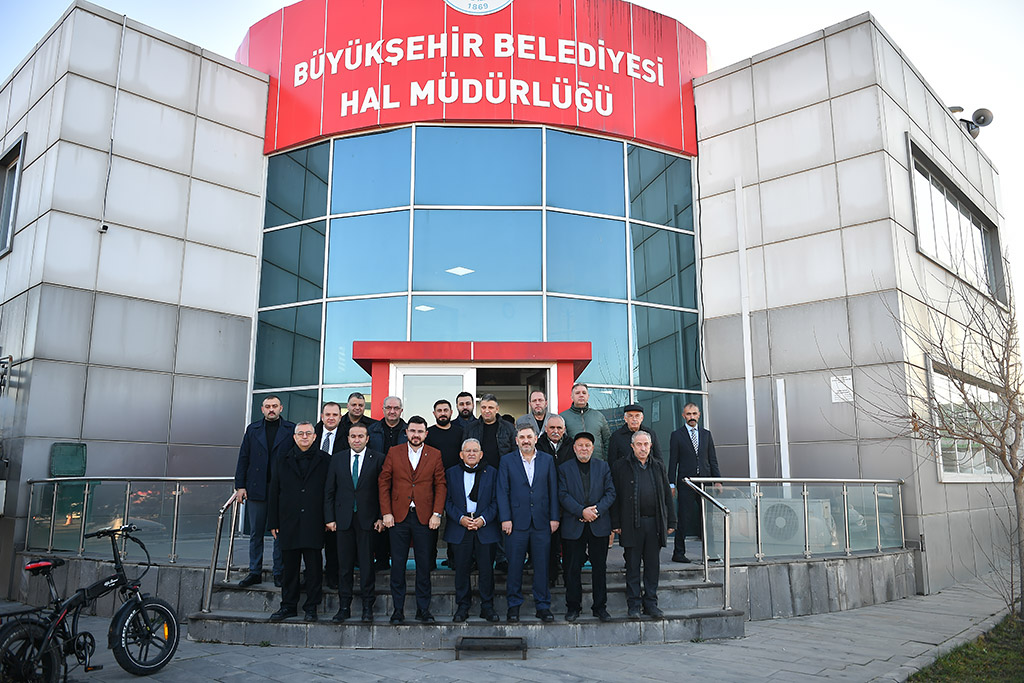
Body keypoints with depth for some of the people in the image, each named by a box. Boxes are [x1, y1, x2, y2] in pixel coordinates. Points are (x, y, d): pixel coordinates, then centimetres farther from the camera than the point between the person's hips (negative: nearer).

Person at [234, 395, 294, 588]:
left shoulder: (291, 430, 3)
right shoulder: (252, 429, 11)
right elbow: (243, 458, 10)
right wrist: (240, 486, 3)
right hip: (256, 489, 2)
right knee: (256, 533, 9)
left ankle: (279, 573, 12)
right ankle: (255, 572, 18)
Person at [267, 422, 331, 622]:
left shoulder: (325, 461, 4)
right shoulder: (283, 462, 11)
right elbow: (273, 494, 10)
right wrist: (273, 522, 5)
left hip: (314, 523, -2)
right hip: (289, 524, 2)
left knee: (314, 566, 2)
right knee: (289, 566, 9)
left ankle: (311, 607, 12)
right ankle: (288, 606, 21)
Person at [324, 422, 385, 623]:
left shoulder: (378, 459, 1)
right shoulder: (337, 459, 9)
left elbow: (383, 490, -1)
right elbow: (329, 491, 9)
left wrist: (382, 517, -6)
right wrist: (330, 518, 3)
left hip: (368, 519, -2)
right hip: (344, 519, 2)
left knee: (367, 563, 2)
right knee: (344, 564, 7)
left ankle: (368, 606, 14)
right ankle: (344, 607, 17)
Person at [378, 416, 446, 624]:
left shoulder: (435, 455, 5)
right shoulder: (394, 452, 5)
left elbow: (441, 485, 4)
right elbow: (383, 483, 4)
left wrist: (437, 513, -5)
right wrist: (386, 512, -4)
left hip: (424, 517, 0)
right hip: (398, 516, 0)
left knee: (424, 565, 5)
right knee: (397, 564, 4)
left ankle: (423, 609, 17)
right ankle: (398, 610, 15)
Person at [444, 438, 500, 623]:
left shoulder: (491, 473, 6)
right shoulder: (451, 473, 8)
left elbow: (495, 501, 3)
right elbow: (448, 501, 4)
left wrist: (483, 519, -11)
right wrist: (460, 518, -10)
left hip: (485, 528, 0)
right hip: (459, 528, 0)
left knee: (487, 569, 3)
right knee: (461, 569, 5)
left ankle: (487, 606, 17)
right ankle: (462, 607, 19)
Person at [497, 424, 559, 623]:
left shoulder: (547, 460, 8)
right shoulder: (507, 460, 4)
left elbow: (553, 490, 8)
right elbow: (502, 492, 0)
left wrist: (554, 517, 2)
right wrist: (505, 518, -7)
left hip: (541, 522, 1)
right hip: (516, 522, -1)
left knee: (541, 565, 6)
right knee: (515, 565, 5)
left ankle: (543, 606, 17)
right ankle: (514, 605, 18)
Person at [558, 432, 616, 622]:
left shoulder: (603, 467, 10)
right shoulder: (565, 469, 5)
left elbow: (611, 493, 3)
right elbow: (563, 495, -4)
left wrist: (597, 510, -12)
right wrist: (582, 511, -15)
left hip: (599, 525, 1)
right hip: (573, 526, -1)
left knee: (600, 567, 6)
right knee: (573, 568, 4)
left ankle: (600, 606, 18)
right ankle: (573, 606, 17)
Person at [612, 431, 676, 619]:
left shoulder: (658, 467, 13)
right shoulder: (622, 466, 2)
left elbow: (667, 495, 14)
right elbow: (615, 496, -1)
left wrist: (671, 521, 9)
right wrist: (616, 524, -6)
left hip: (655, 523, 3)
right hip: (632, 524, -3)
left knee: (653, 566, 8)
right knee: (633, 566, 4)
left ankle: (651, 603, 19)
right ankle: (634, 605, 13)